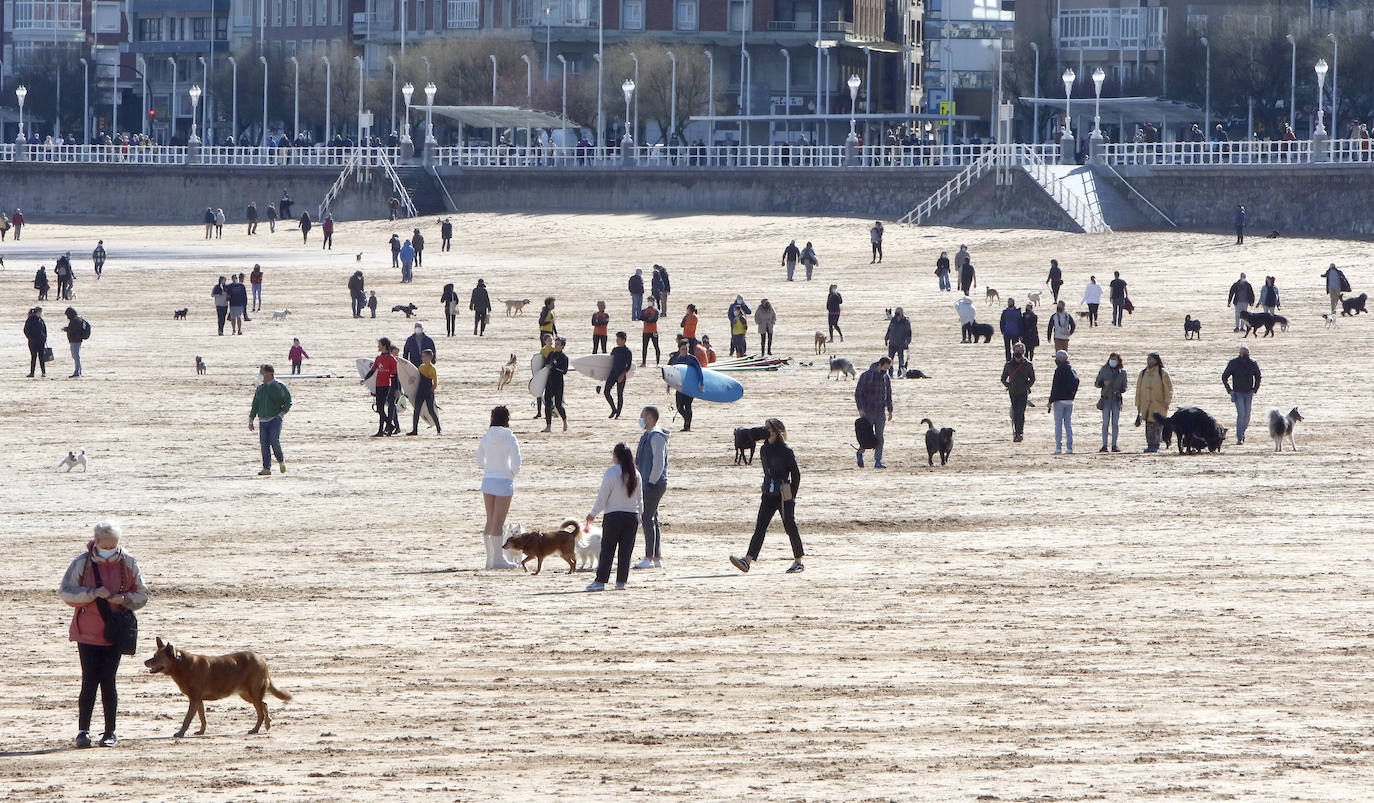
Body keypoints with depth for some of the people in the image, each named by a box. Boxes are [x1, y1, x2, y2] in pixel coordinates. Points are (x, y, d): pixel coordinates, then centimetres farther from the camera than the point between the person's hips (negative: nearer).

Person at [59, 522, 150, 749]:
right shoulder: (82, 563, -3)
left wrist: (125, 599, -13)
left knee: (108, 683, -1)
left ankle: (110, 733, 9)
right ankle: (83, 731, 4)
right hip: (87, 632, -1)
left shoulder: (128, 564, 1)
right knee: (89, 681, -5)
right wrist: (93, 593, -19)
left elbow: (142, 595, 8)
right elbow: (65, 592, -6)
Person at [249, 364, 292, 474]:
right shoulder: (260, 388, 14)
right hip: (263, 421, 5)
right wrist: (250, 421, 12)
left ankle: (281, 461, 9)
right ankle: (266, 468, 1)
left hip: (275, 420, -5)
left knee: (274, 441, -16)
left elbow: (288, 402, 1)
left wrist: (281, 414, -9)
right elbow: (255, 406, 18)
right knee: (264, 444, -2)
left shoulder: (279, 386, -2)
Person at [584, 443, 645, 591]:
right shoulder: (636, 475, 3)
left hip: (613, 516, -4)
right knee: (626, 551, 7)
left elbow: (602, 496, -9)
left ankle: (600, 581, 0)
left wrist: (593, 514, 2)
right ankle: (621, 582, 8)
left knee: (607, 551, 1)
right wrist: (639, 515, 22)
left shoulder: (611, 473, -12)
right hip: (632, 515, 4)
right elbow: (640, 498, 10)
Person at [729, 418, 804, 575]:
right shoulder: (764, 449, 10)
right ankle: (747, 560, -13)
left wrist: (792, 496, -7)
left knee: (790, 527, 3)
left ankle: (798, 561, 16)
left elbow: (795, 474, -6)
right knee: (760, 527, -4)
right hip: (768, 495, 6)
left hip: (784, 496, -6)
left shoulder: (785, 451, -9)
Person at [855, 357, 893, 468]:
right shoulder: (865, 376, -6)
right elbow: (858, 393, -5)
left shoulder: (886, 378, 8)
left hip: (881, 412, 3)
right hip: (867, 412, -3)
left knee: (879, 437, -2)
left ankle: (878, 461, 0)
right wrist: (860, 408, -13)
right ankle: (859, 453, 24)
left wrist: (890, 410, 9)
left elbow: (888, 396, 17)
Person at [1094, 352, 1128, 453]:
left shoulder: (1122, 372, 6)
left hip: (1116, 399, 1)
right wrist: (1103, 383, -14)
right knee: (1105, 423, -5)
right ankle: (1104, 445, -3)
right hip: (1106, 399, -1)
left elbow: (1124, 387, 11)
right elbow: (1096, 383, 8)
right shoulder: (1103, 370, 5)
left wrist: (1119, 391, -11)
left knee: (1115, 423, -1)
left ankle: (1114, 445, 3)